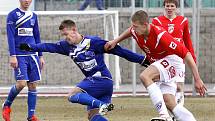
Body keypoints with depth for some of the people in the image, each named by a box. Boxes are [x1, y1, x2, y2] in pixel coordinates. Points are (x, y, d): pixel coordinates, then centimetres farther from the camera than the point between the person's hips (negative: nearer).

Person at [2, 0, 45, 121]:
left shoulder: (33, 16, 13)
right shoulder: (13, 15, -2)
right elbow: (10, 37, -7)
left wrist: (41, 56, 15)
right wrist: (12, 56, -15)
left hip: (33, 55, 5)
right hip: (19, 55, -5)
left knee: (33, 85, 1)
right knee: (21, 83, -15)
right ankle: (7, 105, 9)